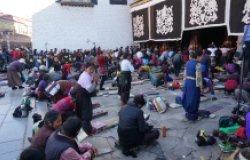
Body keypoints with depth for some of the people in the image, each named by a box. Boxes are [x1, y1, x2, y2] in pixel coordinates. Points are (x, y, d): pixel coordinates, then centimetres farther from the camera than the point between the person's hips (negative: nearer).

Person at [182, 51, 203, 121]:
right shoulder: (197, 64, -17)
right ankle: (192, 116, 15)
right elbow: (198, 76, -19)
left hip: (187, 82, 8)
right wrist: (200, 85, -11)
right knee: (193, 99, 4)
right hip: (194, 83, -8)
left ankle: (188, 113, 32)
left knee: (188, 97, 17)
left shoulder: (188, 62, 6)